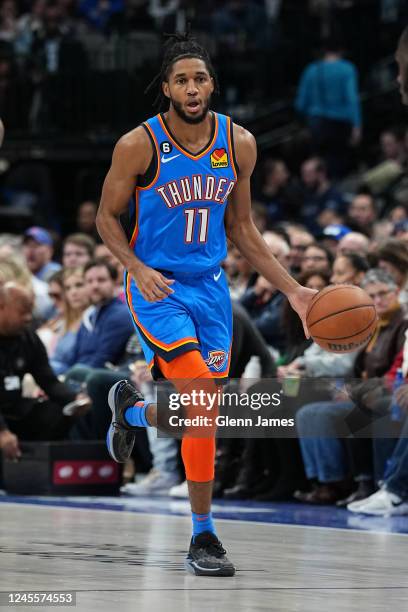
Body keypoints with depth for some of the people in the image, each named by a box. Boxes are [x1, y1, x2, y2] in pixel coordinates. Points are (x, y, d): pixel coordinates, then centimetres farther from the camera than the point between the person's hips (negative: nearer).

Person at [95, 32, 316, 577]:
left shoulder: (239, 143, -2)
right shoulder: (139, 145, -14)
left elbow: (241, 228, 9)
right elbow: (107, 217, -2)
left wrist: (292, 291, 3)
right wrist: (138, 269, -20)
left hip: (209, 287, 5)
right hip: (156, 286, -5)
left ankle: (131, 410, 40)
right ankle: (203, 535, -6)